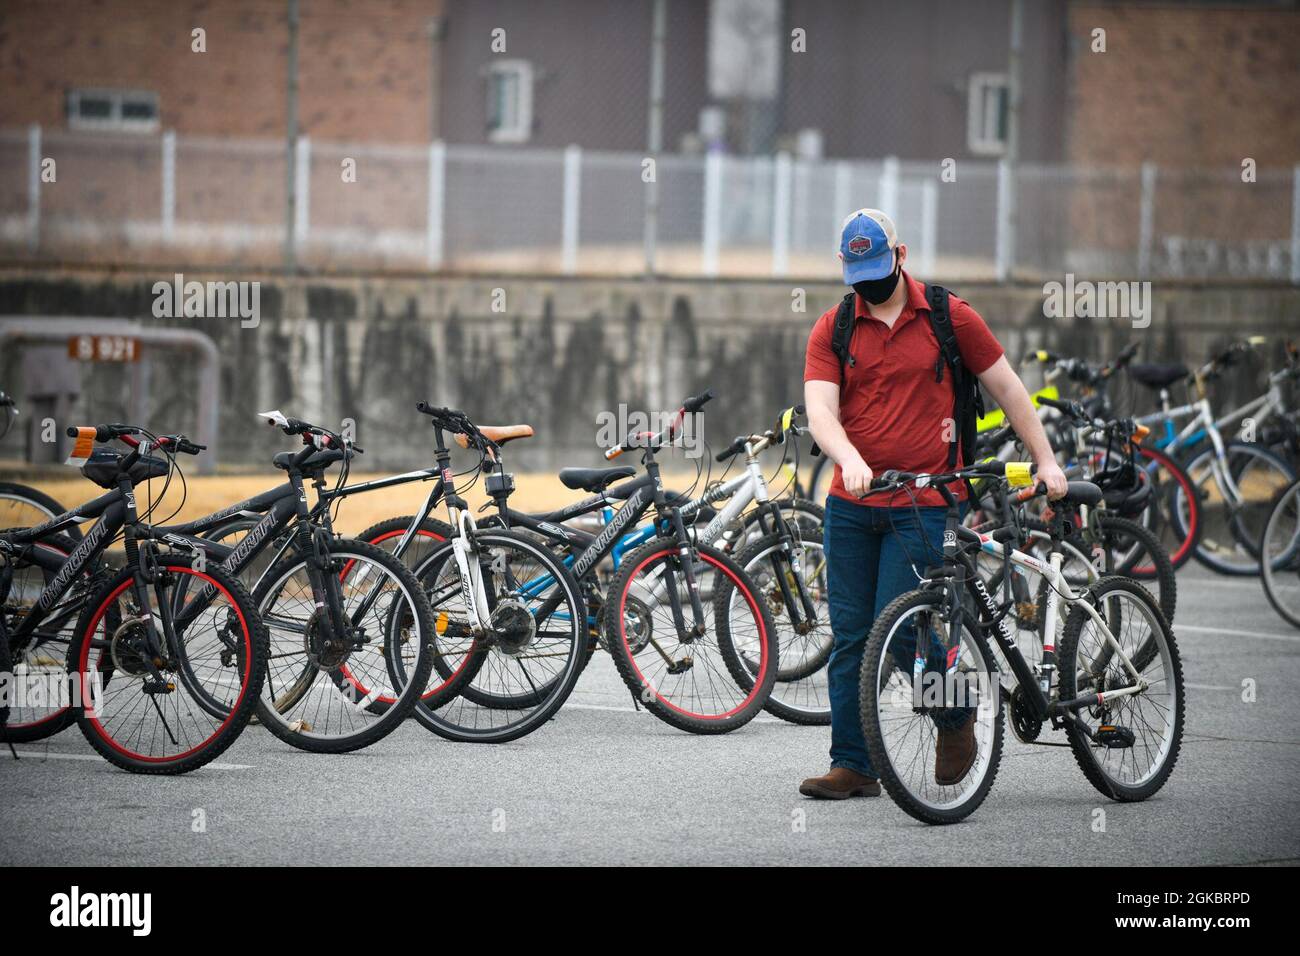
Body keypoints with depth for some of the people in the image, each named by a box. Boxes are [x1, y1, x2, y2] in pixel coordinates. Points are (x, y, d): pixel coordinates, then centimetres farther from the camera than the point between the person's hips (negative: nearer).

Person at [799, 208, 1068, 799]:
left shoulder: (949, 318, 2)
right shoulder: (832, 330, 5)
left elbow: (1006, 386, 8)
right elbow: (820, 410, -7)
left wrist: (1045, 461, 4)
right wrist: (850, 459, -27)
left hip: (922, 506, -3)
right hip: (851, 506, 3)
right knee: (850, 637, 2)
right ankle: (852, 766, 7)